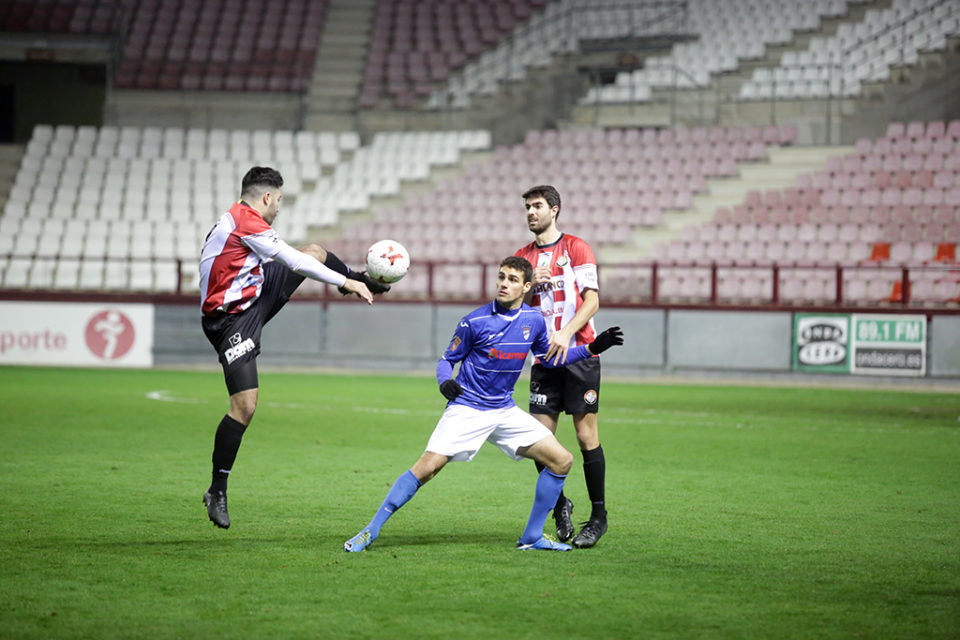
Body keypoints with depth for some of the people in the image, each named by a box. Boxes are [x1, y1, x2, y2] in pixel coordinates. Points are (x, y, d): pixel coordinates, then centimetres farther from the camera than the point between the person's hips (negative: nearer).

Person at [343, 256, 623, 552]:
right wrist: (445, 381, -22)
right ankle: (370, 531, -10)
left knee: (561, 460, -3)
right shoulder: (475, 321, -10)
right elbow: (447, 359, 0)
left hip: (505, 411, 5)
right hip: (467, 409, -5)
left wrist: (593, 348, 10)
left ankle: (532, 537, 9)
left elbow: (550, 359, 19)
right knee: (427, 467, -19)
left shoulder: (534, 321, 2)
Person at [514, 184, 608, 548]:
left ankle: (598, 516, 4)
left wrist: (566, 333, -20)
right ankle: (560, 507, 15)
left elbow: (592, 300, -6)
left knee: (586, 434, -5)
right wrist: (531, 288, -6)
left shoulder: (575, 248, 0)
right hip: (544, 356, 4)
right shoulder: (523, 257, 14)